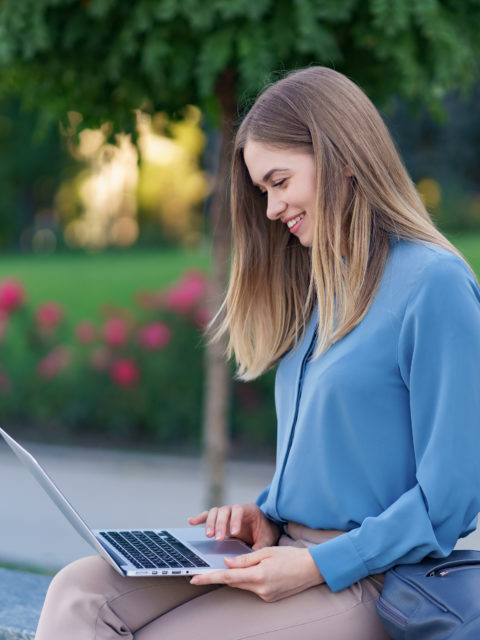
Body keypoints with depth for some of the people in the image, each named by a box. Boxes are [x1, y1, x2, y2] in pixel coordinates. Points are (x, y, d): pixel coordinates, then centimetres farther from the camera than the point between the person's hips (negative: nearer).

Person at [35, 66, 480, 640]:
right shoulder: (321, 282, 17)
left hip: (359, 576, -8)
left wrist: (319, 565, -16)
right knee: (80, 591, -12)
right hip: (283, 548, 8)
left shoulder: (434, 283, -12)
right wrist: (265, 513, 6)